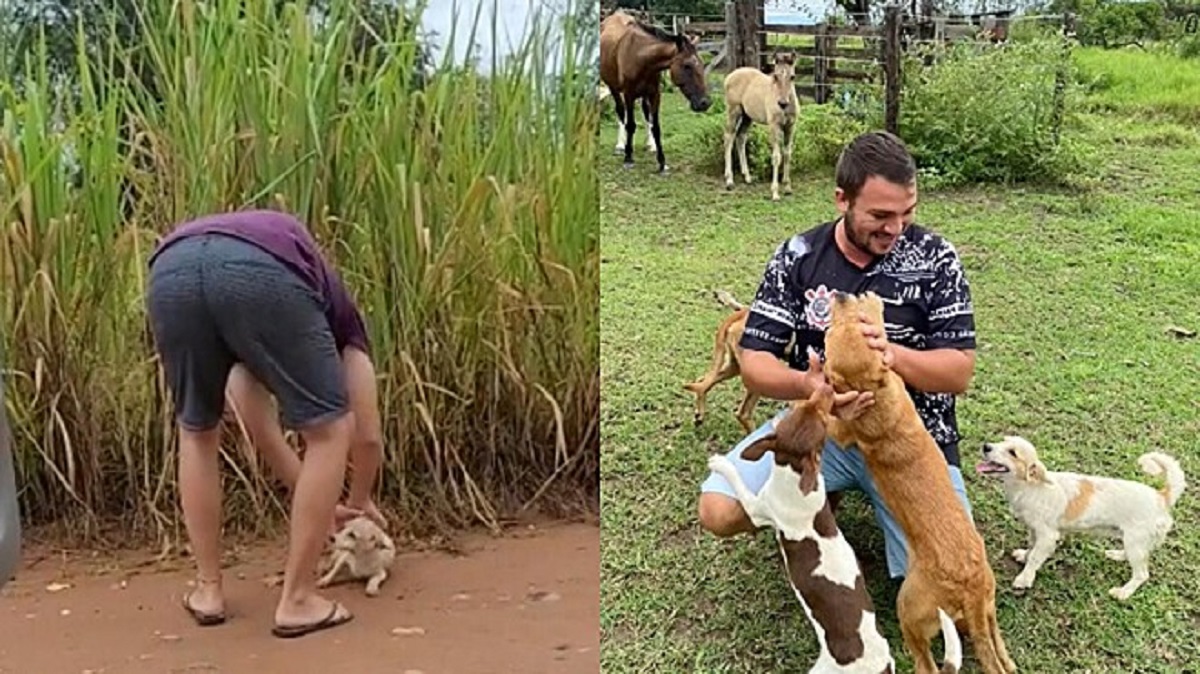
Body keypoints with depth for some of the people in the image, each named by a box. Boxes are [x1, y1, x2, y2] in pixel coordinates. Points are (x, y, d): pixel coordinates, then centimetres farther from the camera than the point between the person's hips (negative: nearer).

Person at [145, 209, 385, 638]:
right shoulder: (337, 310, 38)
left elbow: (261, 432, 47)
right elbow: (367, 437, 37)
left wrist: (318, 500, 57)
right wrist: (360, 502, 54)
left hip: (171, 269, 5)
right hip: (261, 271, -4)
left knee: (197, 432, 29)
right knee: (328, 430, 15)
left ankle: (207, 589, 32)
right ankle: (297, 600, 18)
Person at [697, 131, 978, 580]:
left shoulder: (934, 259, -7)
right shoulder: (798, 257, -4)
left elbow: (960, 372, -8)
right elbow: (754, 363, -7)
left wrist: (892, 354, -30)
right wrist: (807, 386, -30)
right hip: (820, 423, 1)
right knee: (719, 511, -21)